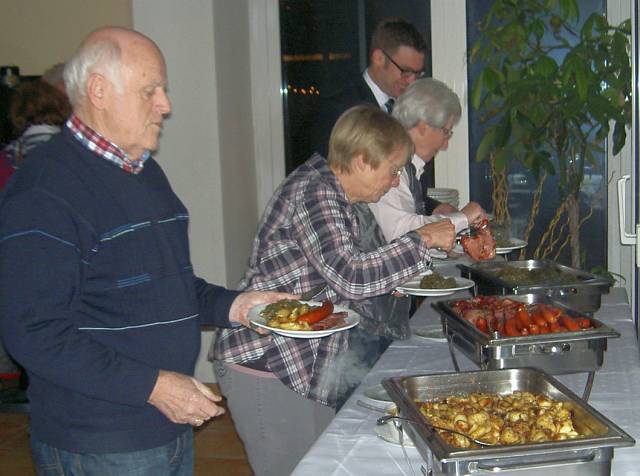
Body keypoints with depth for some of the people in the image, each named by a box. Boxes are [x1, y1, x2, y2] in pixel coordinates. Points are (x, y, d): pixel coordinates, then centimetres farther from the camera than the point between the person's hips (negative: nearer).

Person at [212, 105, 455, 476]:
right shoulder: (313, 192, -19)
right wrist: (422, 240, -19)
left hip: (303, 366, 10)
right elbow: (351, 276, -30)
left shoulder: (332, 194, 12)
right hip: (266, 363, -10)